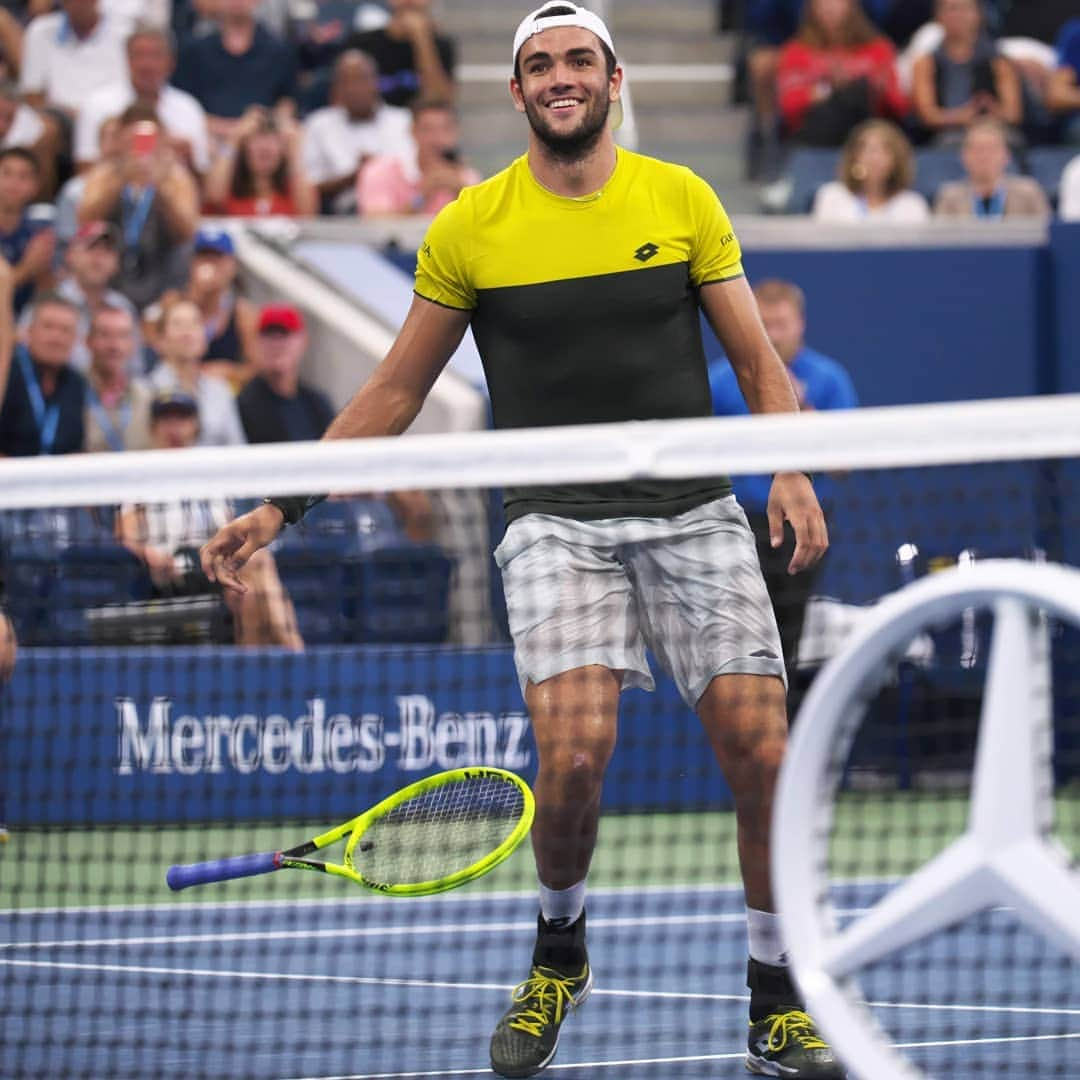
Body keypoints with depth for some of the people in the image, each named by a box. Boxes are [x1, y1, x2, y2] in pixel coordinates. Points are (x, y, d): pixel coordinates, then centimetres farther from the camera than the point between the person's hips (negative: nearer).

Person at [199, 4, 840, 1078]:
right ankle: (558, 956, 10)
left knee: (760, 752, -7)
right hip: (556, 524, -1)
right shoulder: (471, 228, 1)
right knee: (574, 754, -20)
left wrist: (793, 472, -10)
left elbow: (757, 359, 8)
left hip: (694, 516, 1)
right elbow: (395, 392, 8)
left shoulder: (681, 200, 4)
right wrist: (280, 508, 2)